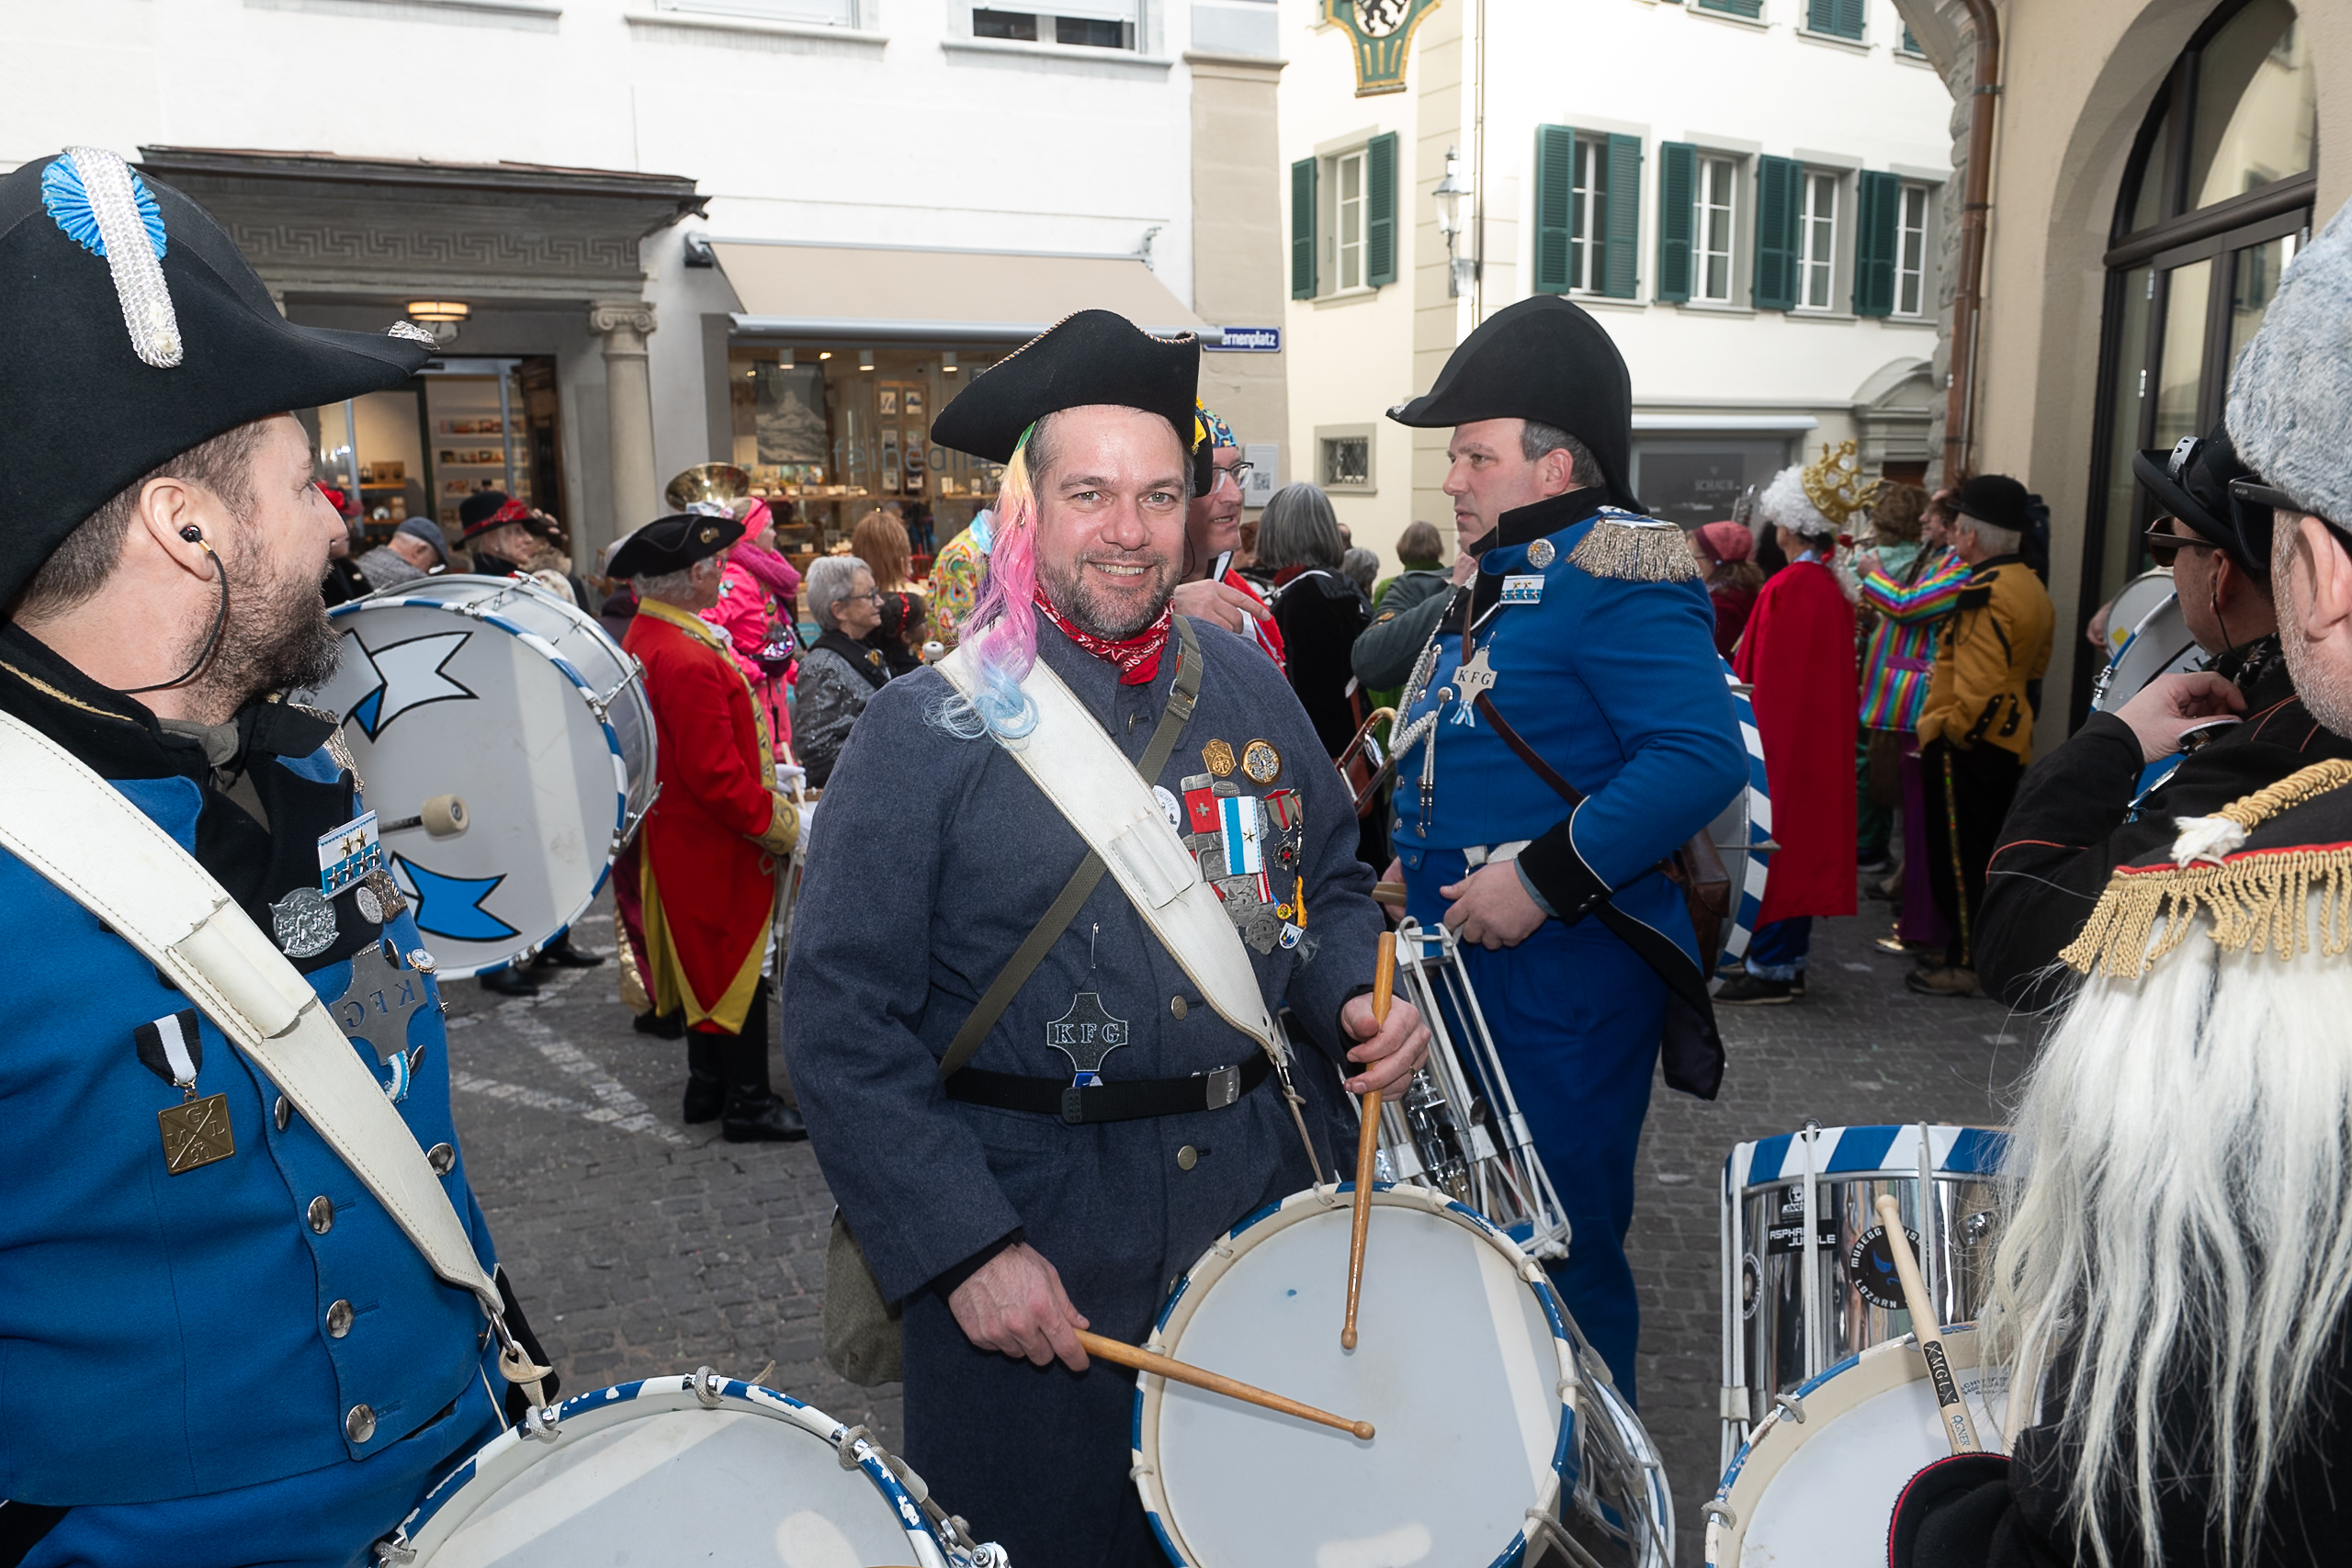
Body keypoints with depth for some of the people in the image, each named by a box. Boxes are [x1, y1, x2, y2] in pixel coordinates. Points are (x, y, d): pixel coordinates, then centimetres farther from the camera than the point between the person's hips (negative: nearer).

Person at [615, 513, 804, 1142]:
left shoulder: (646, 636, 6)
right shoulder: (688, 660, -27)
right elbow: (716, 777, -27)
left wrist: (761, 771, 14)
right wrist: (781, 824, -17)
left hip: (682, 835, 10)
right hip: (715, 842, -10)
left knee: (706, 963, 20)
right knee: (738, 966, 2)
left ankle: (707, 1085, 32)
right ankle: (748, 1104, 13)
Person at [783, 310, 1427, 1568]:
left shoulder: (1250, 688, 2)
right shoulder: (925, 729, -13)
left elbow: (1330, 885, 14)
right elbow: (842, 1023, -14)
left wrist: (1359, 999, -7)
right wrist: (967, 1248, -18)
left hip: (1257, 1211, 5)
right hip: (1032, 1249, -4)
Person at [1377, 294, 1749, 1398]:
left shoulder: (1615, 580, -17)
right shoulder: (1491, 580, 13)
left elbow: (1703, 756, -28)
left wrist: (1544, 877, -28)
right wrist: (1418, 862, 15)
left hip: (1566, 982, -10)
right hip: (1467, 966, 10)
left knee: (1562, 1254, 5)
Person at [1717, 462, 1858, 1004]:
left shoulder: (1785, 589, -18)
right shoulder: (1834, 588, 6)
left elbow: (1759, 675, -17)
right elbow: (1837, 672, 11)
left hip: (1781, 736, -8)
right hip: (1821, 737, 8)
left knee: (1771, 842, -2)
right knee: (1806, 835, 14)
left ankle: (1770, 968, 3)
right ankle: (1791, 959, 23)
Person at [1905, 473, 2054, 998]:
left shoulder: (1983, 595, -21)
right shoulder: (2031, 587, 10)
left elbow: (1979, 688, -26)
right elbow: (2035, 668, 19)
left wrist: (1950, 732, -13)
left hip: (1964, 746, -10)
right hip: (2009, 744, 10)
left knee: (1959, 856, -1)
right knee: (1990, 851, 17)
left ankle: (1966, 966, 6)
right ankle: (1980, 950, 28)